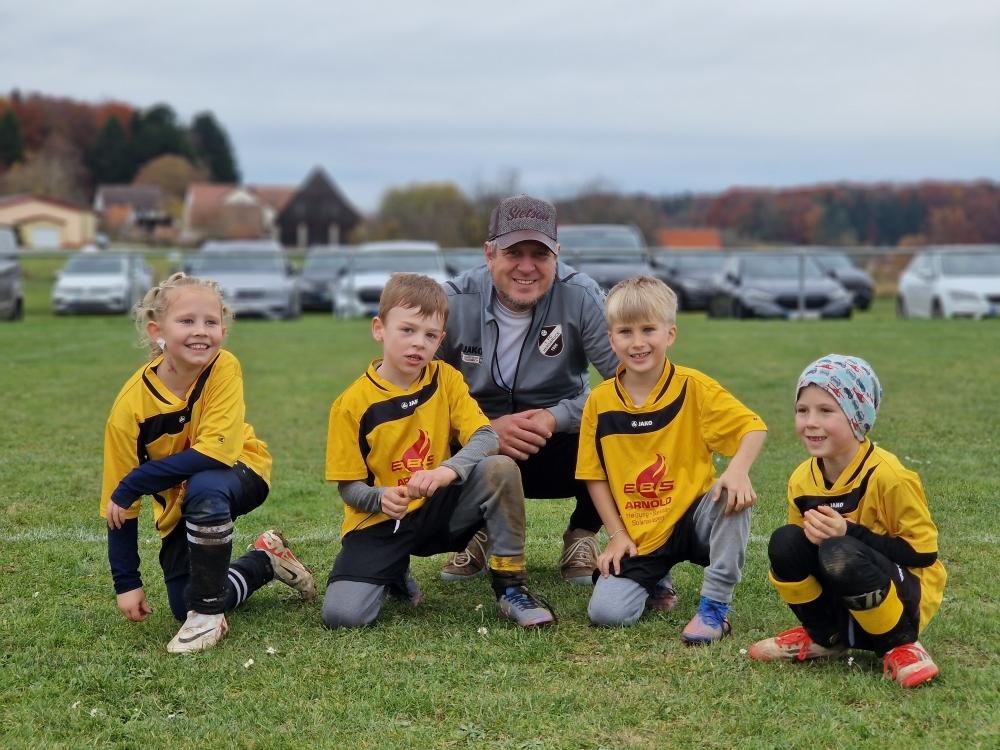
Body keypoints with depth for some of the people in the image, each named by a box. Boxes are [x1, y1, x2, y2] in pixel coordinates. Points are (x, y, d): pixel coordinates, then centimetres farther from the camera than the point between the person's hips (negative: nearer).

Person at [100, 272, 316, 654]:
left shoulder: (224, 369, -26)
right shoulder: (131, 405, -22)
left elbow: (216, 453, -33)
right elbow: (118, 507, -15)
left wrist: (131, 487, -30)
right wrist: (127, 584, -15)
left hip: (239, 472, -3)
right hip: (178, 506, 3)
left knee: (203, 489, -37)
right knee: (183, 606, -5)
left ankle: (208, 613, -20)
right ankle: (266, 560, 23)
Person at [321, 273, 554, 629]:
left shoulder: (446, 379, -2)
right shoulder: (352, 404, -10)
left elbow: (486, 437, -14)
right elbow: (349, 487, -6)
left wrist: (447, 470, -34)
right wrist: (380, 498, -29)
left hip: (439, 507, 2)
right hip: (382, 520, -2)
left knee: (501, 468, -26)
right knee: (342, 614, -24)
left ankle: (510, 588, -14)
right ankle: (395, 575, 13)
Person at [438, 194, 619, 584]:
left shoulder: (581, 297, -16)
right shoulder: (454, 303, -14)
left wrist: (558, 417, -31)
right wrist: (487, 428, -30)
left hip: (561, 452, 0)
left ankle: (582, 535, 3)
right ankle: (477, 533, 6)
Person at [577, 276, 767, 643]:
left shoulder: (693, 388, -8)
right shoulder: (600, 402, -3)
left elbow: (753, 427, -8)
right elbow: (595, 475, 4)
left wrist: (738, 469, -28)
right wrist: (617, 535, -4)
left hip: (694, 521, -2)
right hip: (637, 538, 2)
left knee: (733, 498, -34)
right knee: (605, 612, -17)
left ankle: (714, 607, -19)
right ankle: (653, 582, 19)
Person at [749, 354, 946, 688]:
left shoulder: (887, 476, -20)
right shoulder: (801, 479, -2)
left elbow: (923, 552, -18)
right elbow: (808, 547, 8)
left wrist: (849, 534, -27)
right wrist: (810, 535, -17)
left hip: (905, 597, -6)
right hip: (842, 604, 6)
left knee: (841, 555, -35)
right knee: (785, 542, -19)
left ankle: (900, 646, -12)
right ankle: (825, 637, 4)